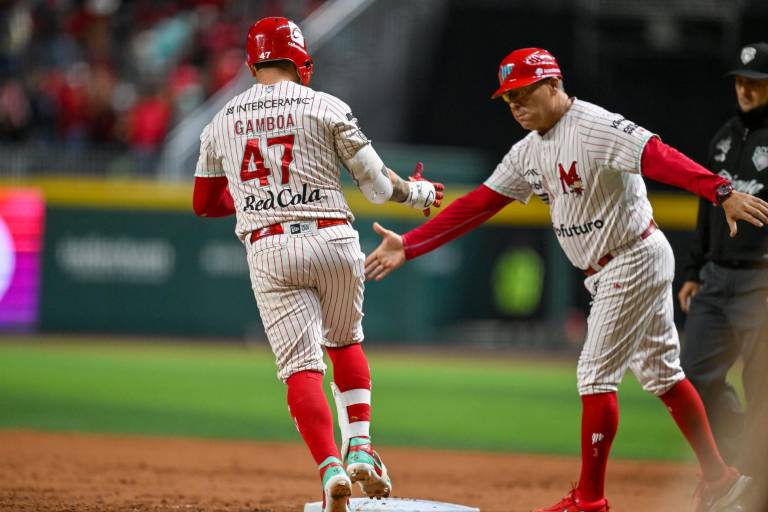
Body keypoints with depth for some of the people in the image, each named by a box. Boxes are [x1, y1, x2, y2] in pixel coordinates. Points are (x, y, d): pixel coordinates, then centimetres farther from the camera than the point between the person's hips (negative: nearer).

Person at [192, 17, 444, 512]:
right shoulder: (325, 107, 1)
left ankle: (331, 467, -20)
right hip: (333, 241, 0)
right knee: (345, 341, 23)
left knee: (301, 364, -2)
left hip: (268, 250, 1)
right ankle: (360, 447, 9)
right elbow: (376, 184, 0)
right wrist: (418, 192, 20)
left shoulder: (221, 122, 11)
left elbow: (204, 202, 21)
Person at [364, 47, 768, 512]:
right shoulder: (530, 150, 8)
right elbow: (478, 204, 8)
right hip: (604, 273, 9)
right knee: (662, 373, 15)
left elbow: (660, 157, -34)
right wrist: (408, 246, 2)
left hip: (635, 260, -9)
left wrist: (723, 193, -49)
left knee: (596, 375, -7)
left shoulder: (596, 127, -19)